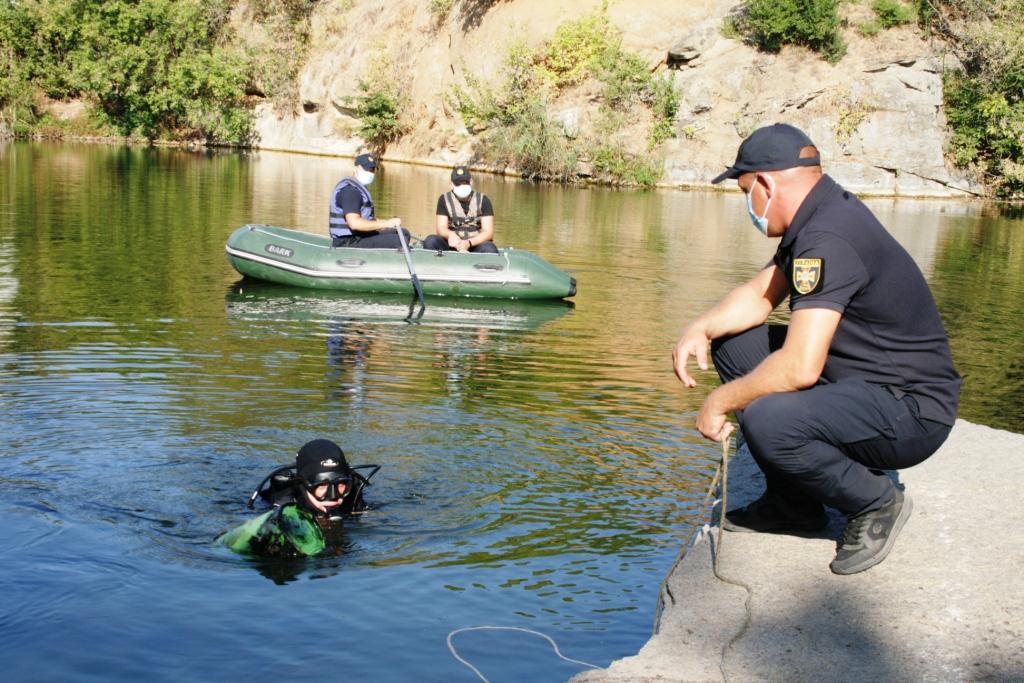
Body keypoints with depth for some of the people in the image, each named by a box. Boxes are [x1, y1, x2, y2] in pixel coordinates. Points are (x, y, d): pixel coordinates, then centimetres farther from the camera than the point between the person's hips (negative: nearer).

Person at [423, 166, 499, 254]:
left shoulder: (483, 200, 2)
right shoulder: (444, 200, 5)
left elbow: (488, 231, -5)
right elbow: (441, 227, -2)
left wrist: (468, 243, -24)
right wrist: (450, 234, -28)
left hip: (476, 244, -1)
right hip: (453, 245, 1)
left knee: (489, 249, -36)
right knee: (430, 241, -27)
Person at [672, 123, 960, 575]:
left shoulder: (828, 240, -25)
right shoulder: (817, 219, 6)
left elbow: (800, 367, -32)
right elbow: (761, 294, 18)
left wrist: (720, 402, -18)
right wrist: (701, 328, -1)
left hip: (911, 412, -10)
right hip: (859, 379, 10)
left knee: (766, 421, -34)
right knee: (733, 342, 9)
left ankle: (876, 503, -4)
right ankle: (793, 503, 14)